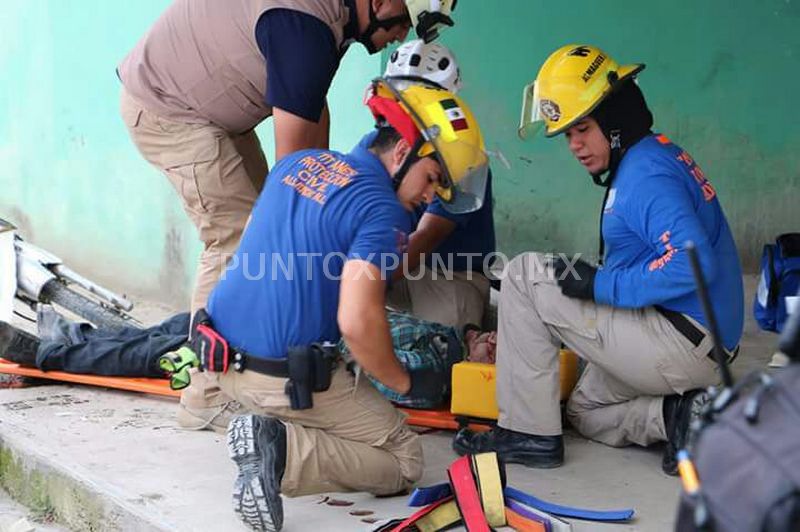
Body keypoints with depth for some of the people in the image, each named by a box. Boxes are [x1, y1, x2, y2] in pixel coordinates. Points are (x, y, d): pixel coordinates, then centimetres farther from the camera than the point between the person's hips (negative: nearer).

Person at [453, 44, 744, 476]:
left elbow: (691, 264, -30)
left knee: (525, 275, -9)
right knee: (584, 411, 30)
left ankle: (528, 433, -5)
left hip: (683, 341, -11)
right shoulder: (659, 156, 14)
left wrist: (601, 285, -22)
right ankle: (679, 416, 6)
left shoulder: (646, 174, -18)